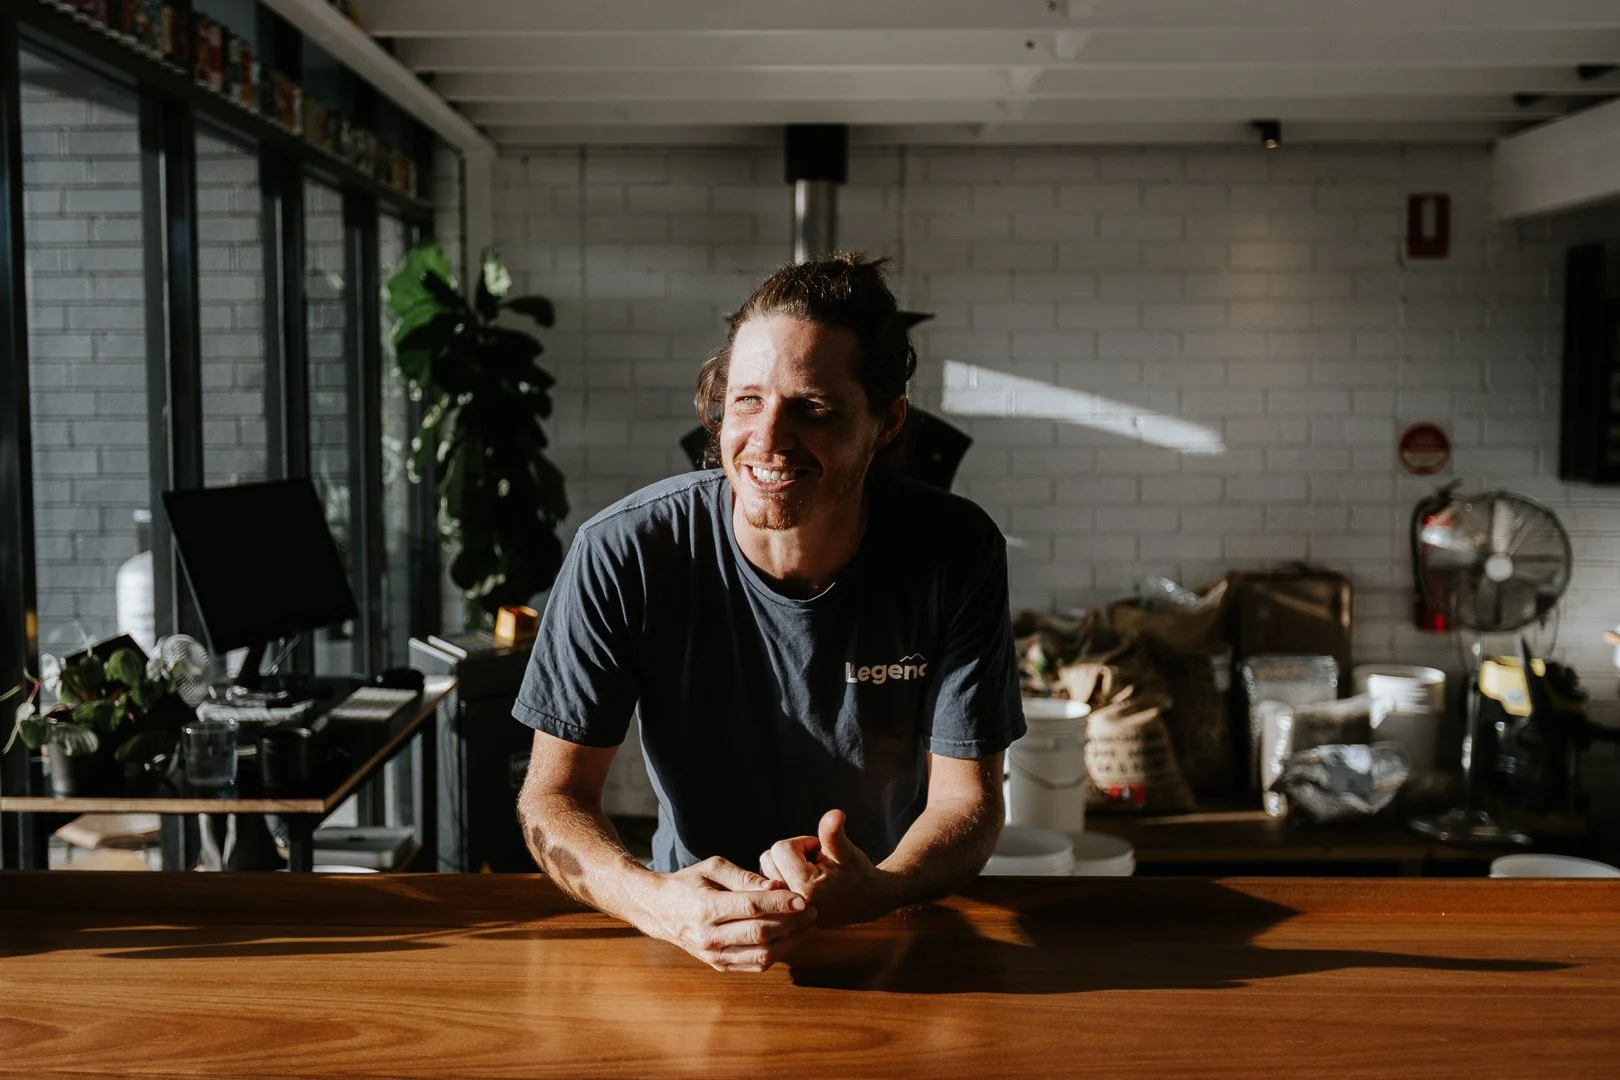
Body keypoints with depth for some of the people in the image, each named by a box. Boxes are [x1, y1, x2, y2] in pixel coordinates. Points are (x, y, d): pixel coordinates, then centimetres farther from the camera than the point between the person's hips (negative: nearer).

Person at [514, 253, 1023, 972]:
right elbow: (553, 794, -12)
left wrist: (871, 892, -34)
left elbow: (968, 798, -12)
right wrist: (657, 903, -33)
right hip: (692, 939, 0)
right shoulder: (621, 555, -17)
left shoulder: (954, 555, -15)